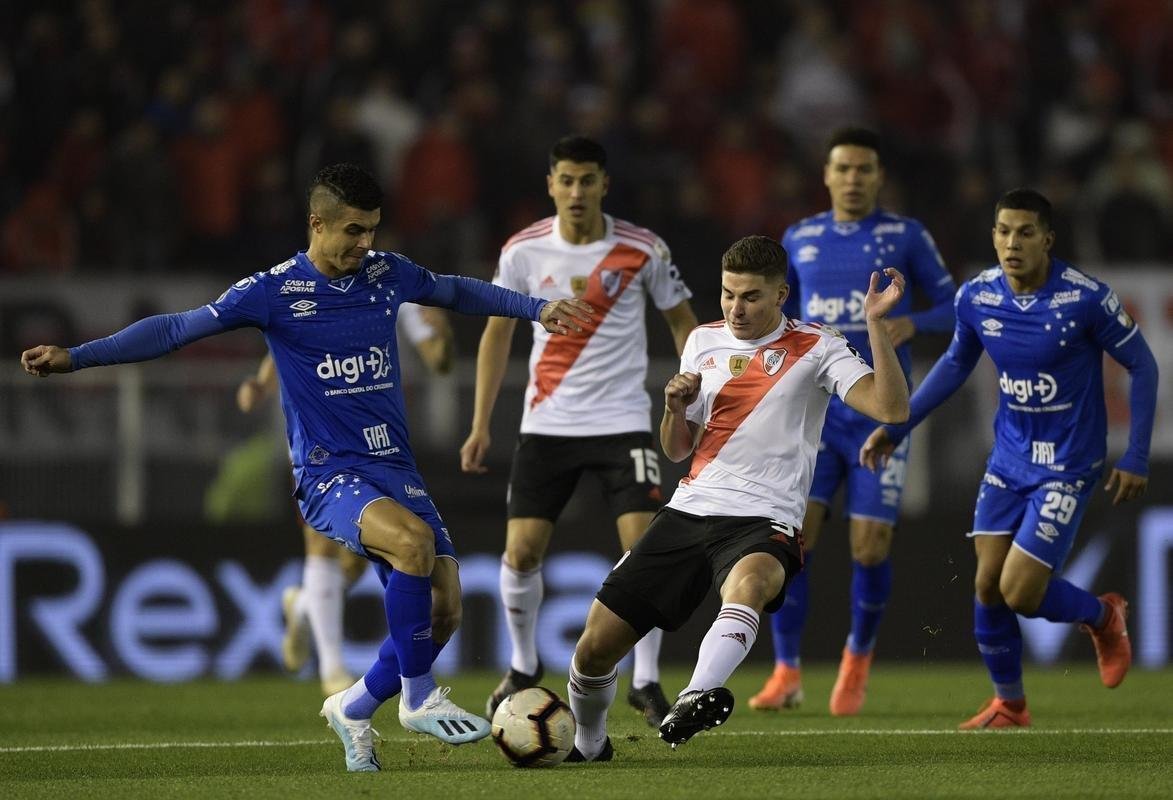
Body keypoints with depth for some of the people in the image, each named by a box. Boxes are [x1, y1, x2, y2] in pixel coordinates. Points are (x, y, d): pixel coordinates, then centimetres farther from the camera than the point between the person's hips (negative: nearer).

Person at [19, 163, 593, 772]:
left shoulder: (387, 274, 8)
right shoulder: (275, 292, -6)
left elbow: (457, 292, 29)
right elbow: (177, 329, -5)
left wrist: (536, 308, 32)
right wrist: (75, 357, -12)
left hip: (397, 469, 6)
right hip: (330, 475, -6)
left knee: (443, 609, -7)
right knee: (413, 540, -34)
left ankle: (354, 709, 18)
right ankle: (419, 698, -20)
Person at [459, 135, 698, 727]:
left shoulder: (642, 250, -6)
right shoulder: (523, 251, -2)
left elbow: (682, 322, 6)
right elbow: (497, 332, 8)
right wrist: (481, 424, 4)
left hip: (623, 420, -1)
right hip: (546, 425, 1)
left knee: (644, 545, -14)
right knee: (522, 551, -3)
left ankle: (645, 681, 0)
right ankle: (522, 666, 22)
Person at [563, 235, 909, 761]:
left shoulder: (815, 349, 0)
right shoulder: (704, 342, 14)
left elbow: (891, 407, -13)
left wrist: (875, 324, -21)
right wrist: (674, 407, -1)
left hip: (763, 521, -5)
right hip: (688, 511, 5)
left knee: (749, 581, -42)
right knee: (596, 646, 0)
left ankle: (697, 697, -61)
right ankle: (587, 746, 27)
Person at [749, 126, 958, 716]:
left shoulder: (905, 236, 1)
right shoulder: (799, 239, 9)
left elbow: (951, 305, 4)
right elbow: (782, 314, 22)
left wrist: (911, 324, -15)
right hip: (815, 408, 2)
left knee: (870, 549, -5)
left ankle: (858, 657, 22)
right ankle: (786, 673, -4)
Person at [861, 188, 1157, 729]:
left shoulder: (1086, 298, -20)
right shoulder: (977, 297, -6)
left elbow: (1142, 366, -8)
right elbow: (956, 364, 14)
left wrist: (1136, 458, -10)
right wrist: (897, 426, 10)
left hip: (1067, 466, -5)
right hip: (1009, 458, 5)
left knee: (1020, 593, -11)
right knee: (987, 586, 0)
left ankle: (1102, 616, 21)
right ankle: (1009, 705, 21)